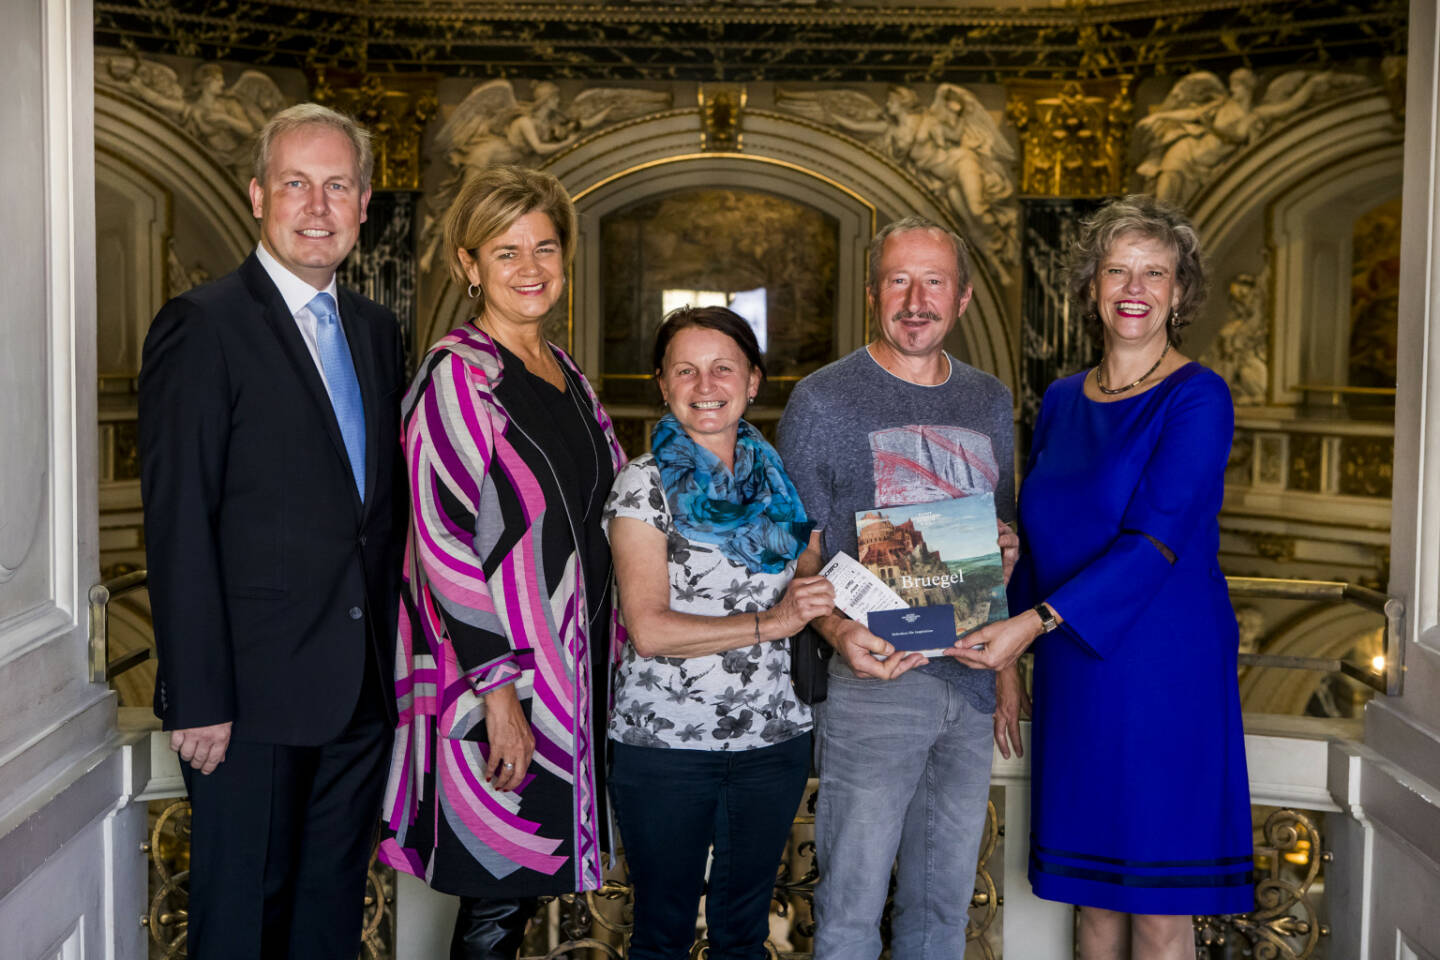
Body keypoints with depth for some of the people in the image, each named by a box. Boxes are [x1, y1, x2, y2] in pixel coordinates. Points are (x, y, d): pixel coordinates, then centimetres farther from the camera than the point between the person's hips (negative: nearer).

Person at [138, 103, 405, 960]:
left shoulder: (379, 331, 12)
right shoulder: (202, 326, -9)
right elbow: (179, 527, -13)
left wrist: (396, 657, 9)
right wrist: (197, 699, -16)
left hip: (364, 693, 6)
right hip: (254, 694, -6)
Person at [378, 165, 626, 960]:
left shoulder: (564, 371, 12)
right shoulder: (456, 374, -13)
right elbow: (446, 543, -18)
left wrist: (604, 647, 15)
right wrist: (499, 691, -21)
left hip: (571, 666, 8)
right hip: (499, 673, -8)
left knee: (524, 880, 16)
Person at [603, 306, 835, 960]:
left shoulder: (782, 480, 7)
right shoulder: (643, 484, -6)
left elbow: (819, 592, 11)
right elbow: (649, 629, -14)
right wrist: (769, 623, -18)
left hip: (773, 738, 4)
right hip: (664, 741, -3)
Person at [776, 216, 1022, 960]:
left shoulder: (989, 403, 11)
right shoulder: (823, 400, -5)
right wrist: (840, 632, -23)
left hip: (971, 679, 5)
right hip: (872, 676, -5)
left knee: (944, 900, 15)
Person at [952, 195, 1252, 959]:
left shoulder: (1197, 399, -9)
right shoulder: (1062, 401, 10)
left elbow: (1156, 542, -19)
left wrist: (1033, 621, -25)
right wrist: (1010, 640, 8)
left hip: (1164, 670, -5)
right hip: (1071, 671, 6)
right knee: (1094, 893, 14)